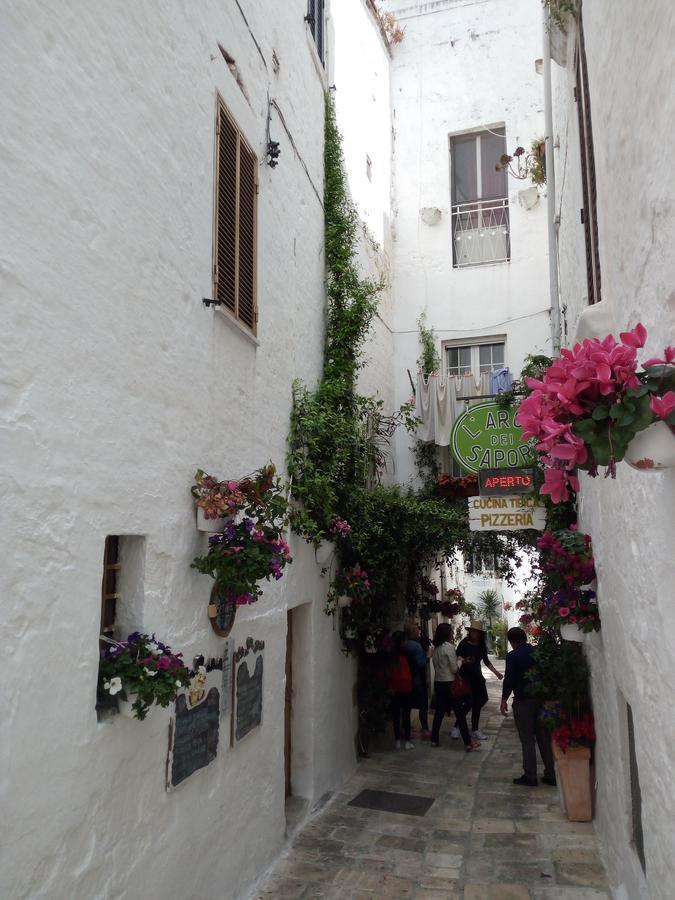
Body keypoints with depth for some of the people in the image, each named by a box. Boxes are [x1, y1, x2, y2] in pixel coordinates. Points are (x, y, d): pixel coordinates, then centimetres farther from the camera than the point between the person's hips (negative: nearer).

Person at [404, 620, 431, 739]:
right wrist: (428, 656, -8)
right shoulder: (417, 645, -19)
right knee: (423, 705, 4)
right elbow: (421, 663, -22)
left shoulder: (404, 645, 3)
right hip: (418, 679, -7)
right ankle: (425, 730, 9)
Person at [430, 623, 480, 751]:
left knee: (439, 711, 13)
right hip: (449, 683, -7)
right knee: (460, 713, 1)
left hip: (438, 683, 7)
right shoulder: (449, 647, -15)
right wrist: (460, 660, 5)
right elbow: (455, 668, -14)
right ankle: (468, 743, 5)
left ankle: (434, 740, 17)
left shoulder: (436, 648, 6)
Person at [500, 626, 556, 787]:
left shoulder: (512, 656, -12)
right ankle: (550, 775, 18)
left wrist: (504, 700, -2)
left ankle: (530, 776, 7)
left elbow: (509, 679, -13)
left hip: (523, 701, -5)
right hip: (542, 699, 5)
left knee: (527, 740, 3)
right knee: (544, 738, 13)